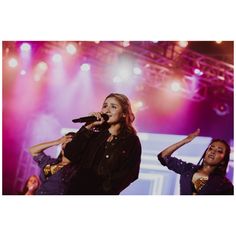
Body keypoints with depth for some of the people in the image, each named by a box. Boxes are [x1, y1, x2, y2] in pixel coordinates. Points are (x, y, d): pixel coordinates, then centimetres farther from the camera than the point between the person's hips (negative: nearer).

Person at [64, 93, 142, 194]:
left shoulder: (132, 141, 1)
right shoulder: (94, 134, 10)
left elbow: (130, 174, -5)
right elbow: (70, 155, -3)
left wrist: (104, 189, -15)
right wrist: (88, 127, -6)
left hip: (103, 193, -2)